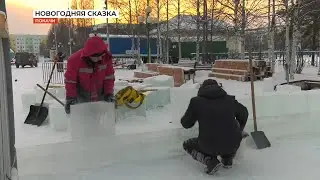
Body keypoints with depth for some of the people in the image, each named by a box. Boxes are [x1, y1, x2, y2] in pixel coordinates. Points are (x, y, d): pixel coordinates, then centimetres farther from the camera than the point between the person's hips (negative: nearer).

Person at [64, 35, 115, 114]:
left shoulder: (106, 58, -16)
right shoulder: (74, 60, -23)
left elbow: (109, 77, -5)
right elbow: (70, 81, -13)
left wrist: (109, 93, -10)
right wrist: (70, 97, -13)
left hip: (100, 97, 3)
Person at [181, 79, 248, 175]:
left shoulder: (196, 101, -3)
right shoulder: (229, 99, 4)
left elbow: (186, 124, 8)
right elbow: (244, 114, 23)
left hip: (209, 146, -2)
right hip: (232, 145, 3)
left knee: (187, 145, 29)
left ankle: (210, 161, 3)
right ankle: (227, 159, 22)